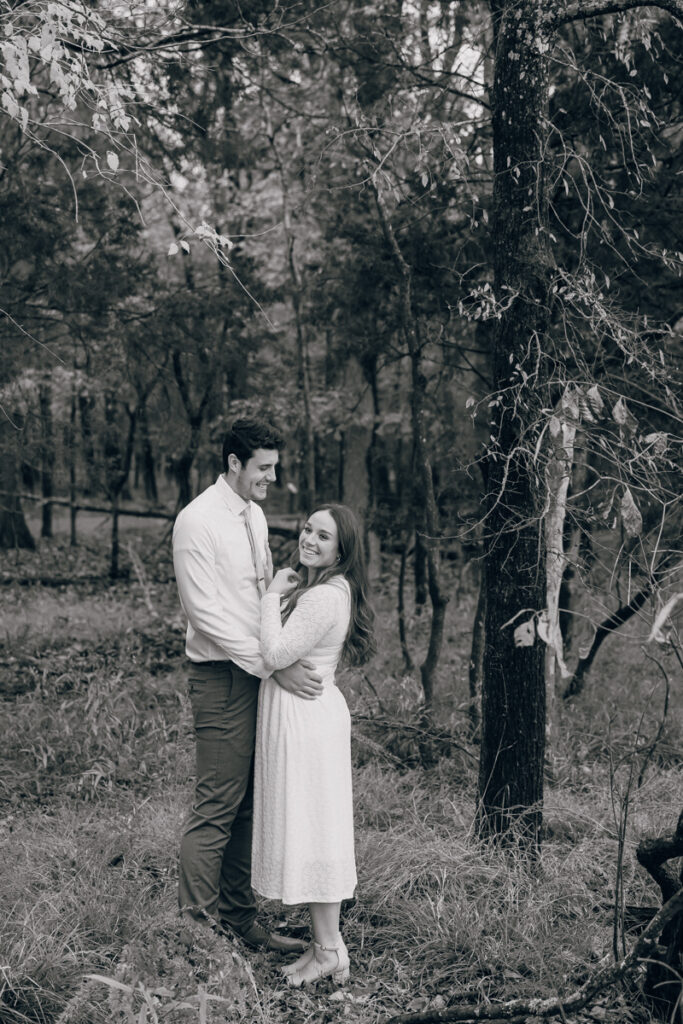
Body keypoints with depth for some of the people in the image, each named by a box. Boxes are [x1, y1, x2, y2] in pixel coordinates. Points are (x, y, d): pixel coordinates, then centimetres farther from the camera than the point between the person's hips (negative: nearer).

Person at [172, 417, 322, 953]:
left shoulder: (255, 514, 14)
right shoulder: (199, 520, -12)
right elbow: (208, 612, -18)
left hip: (261, 673, 8)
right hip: (223, 677, -8)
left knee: (250, 804, 13)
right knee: (218, 806, -6)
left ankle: (240, 919, 22)